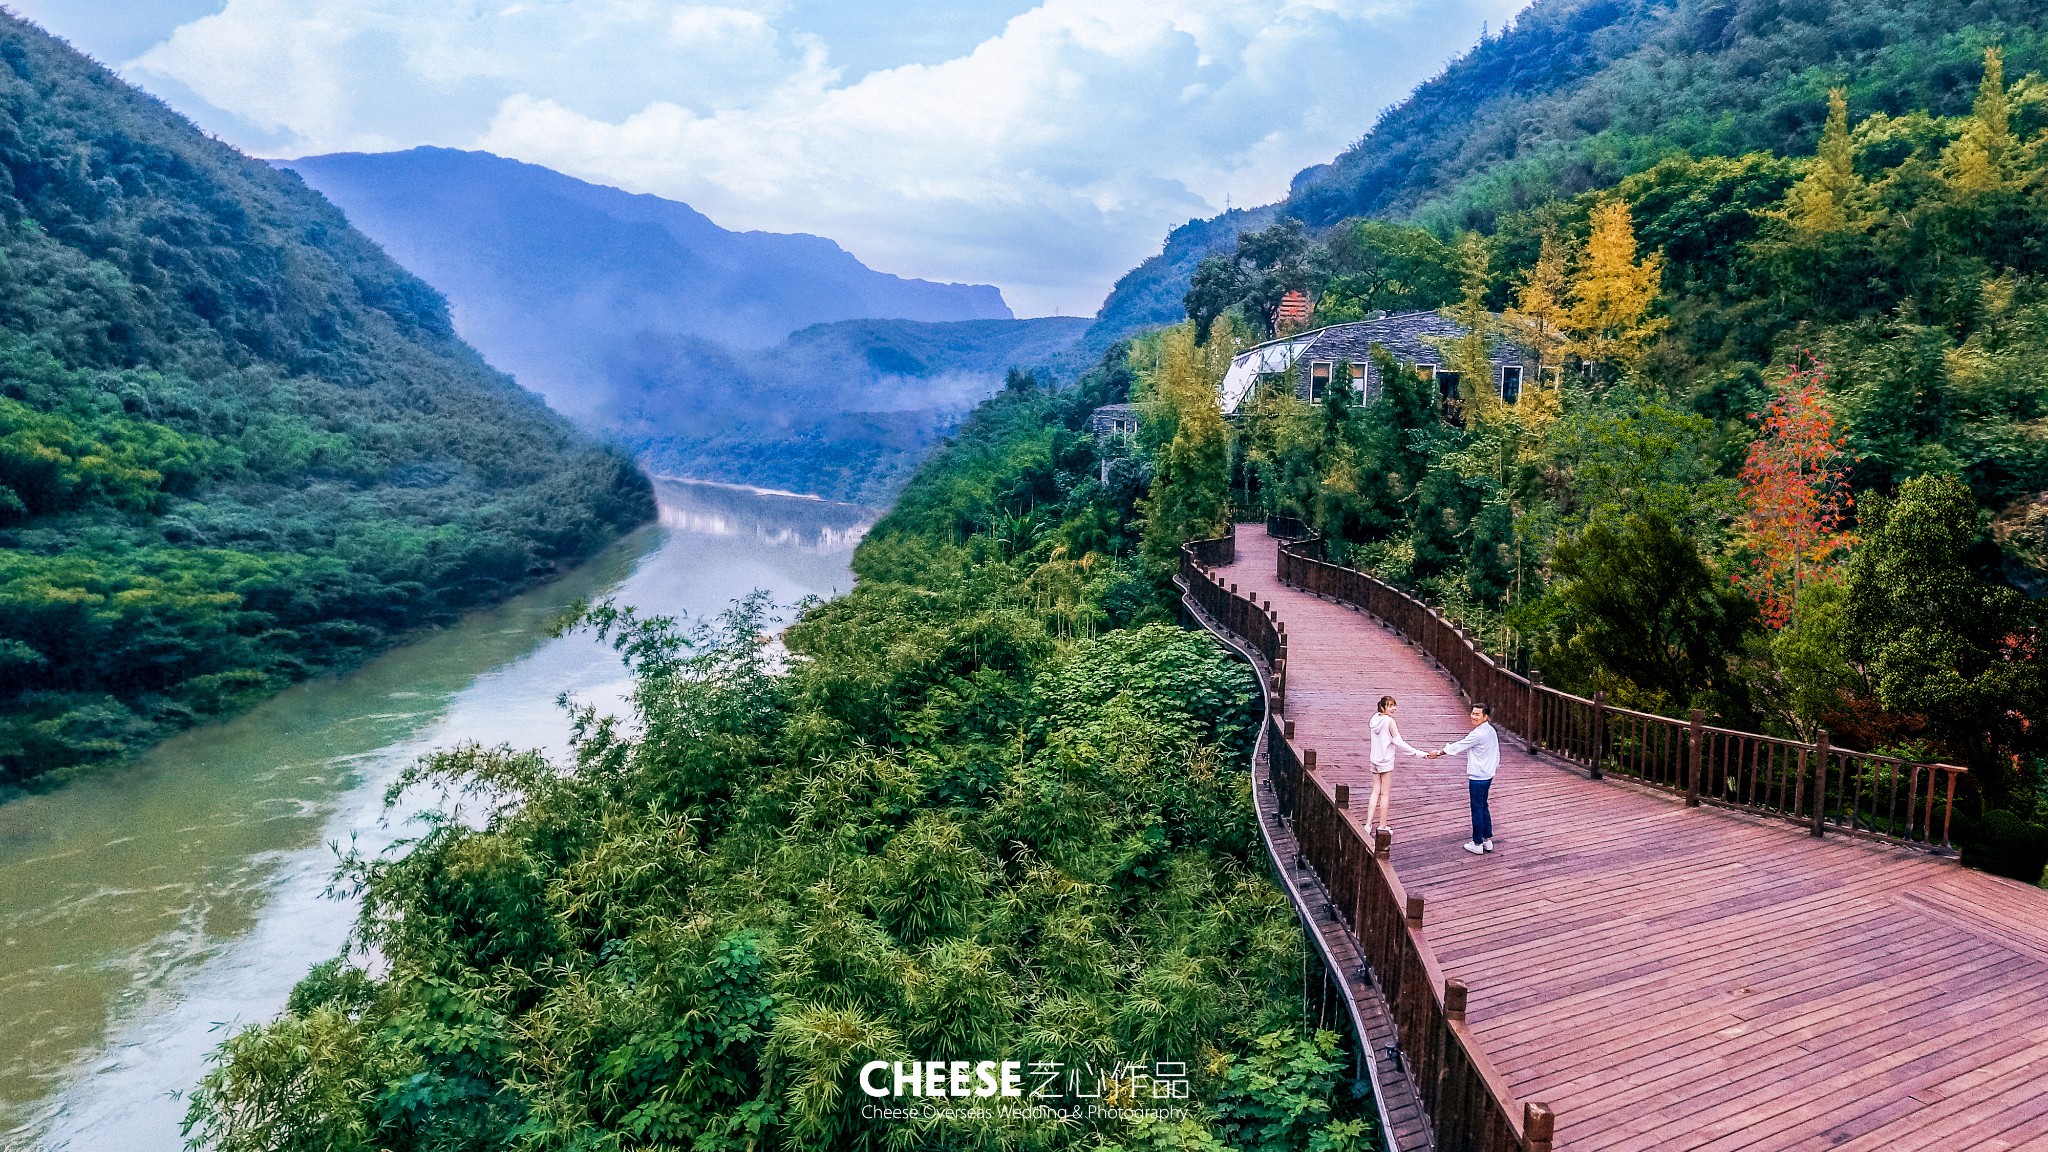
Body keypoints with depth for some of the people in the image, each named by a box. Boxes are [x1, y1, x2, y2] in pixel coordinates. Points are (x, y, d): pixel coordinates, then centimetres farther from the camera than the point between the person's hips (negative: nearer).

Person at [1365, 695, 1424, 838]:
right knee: (1385, 794, 4)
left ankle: (1368, 824, 5)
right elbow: (1398, 742, -16)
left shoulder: (1375, 718, 4)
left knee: (1376, 792, 10)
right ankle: (1382, 826, 10)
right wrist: (1417, 752, -12)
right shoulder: (1390, 721, -17)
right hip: (1386, 761, -6)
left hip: (1375, 760, 6)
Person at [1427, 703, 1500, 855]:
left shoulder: (1477, 734, -23)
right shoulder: (1491, 731, 6)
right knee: (1483, 807, 19)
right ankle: (1487, 840, 26)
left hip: (1478, 778, -9)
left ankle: (1477, 844, 10)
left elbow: (1458, 747, -15)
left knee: (1477, 809, 1)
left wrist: (1438, 752, -3)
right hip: (1487, 775, 9)